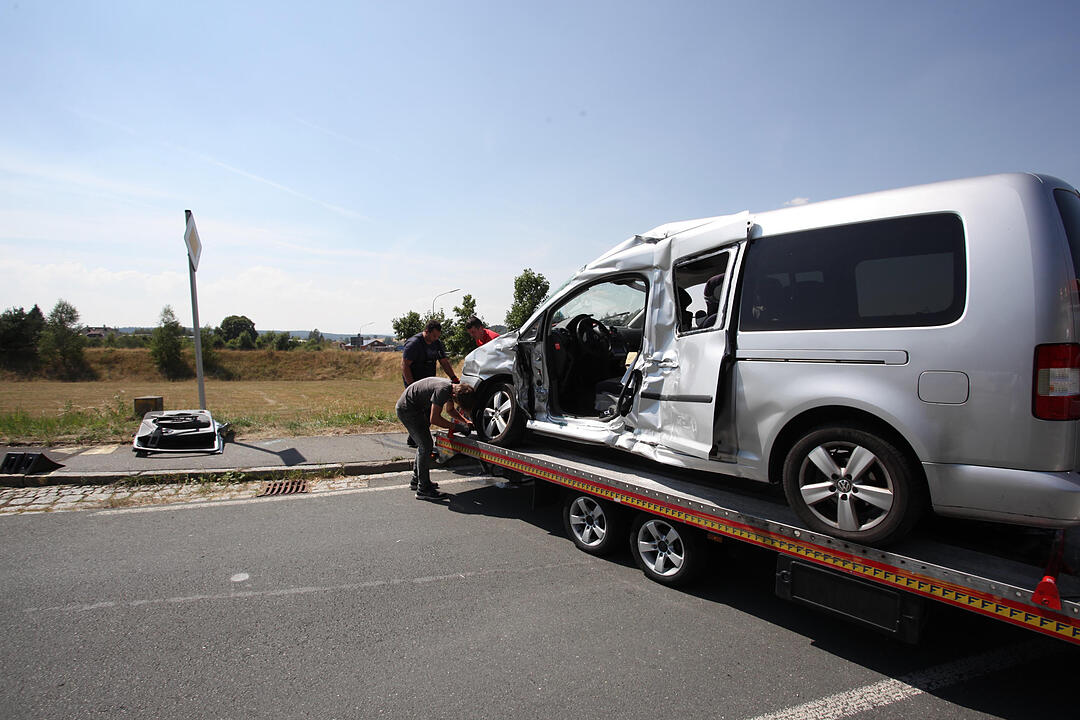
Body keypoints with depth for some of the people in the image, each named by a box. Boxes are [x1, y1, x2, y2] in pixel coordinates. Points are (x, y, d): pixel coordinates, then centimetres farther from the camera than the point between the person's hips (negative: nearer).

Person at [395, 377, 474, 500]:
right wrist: (456, 427, -20)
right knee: (425, 446, -11)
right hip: (407, 409, -10)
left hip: (416, 408, 10)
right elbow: (434, 419, -27)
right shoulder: (442, 390, -30)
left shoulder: (453, 388, -2)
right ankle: (423, 489, -7)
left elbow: (450, 409, 17)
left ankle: (416, 481, 31)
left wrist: (466, 421, 4)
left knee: (424, 444, 17)